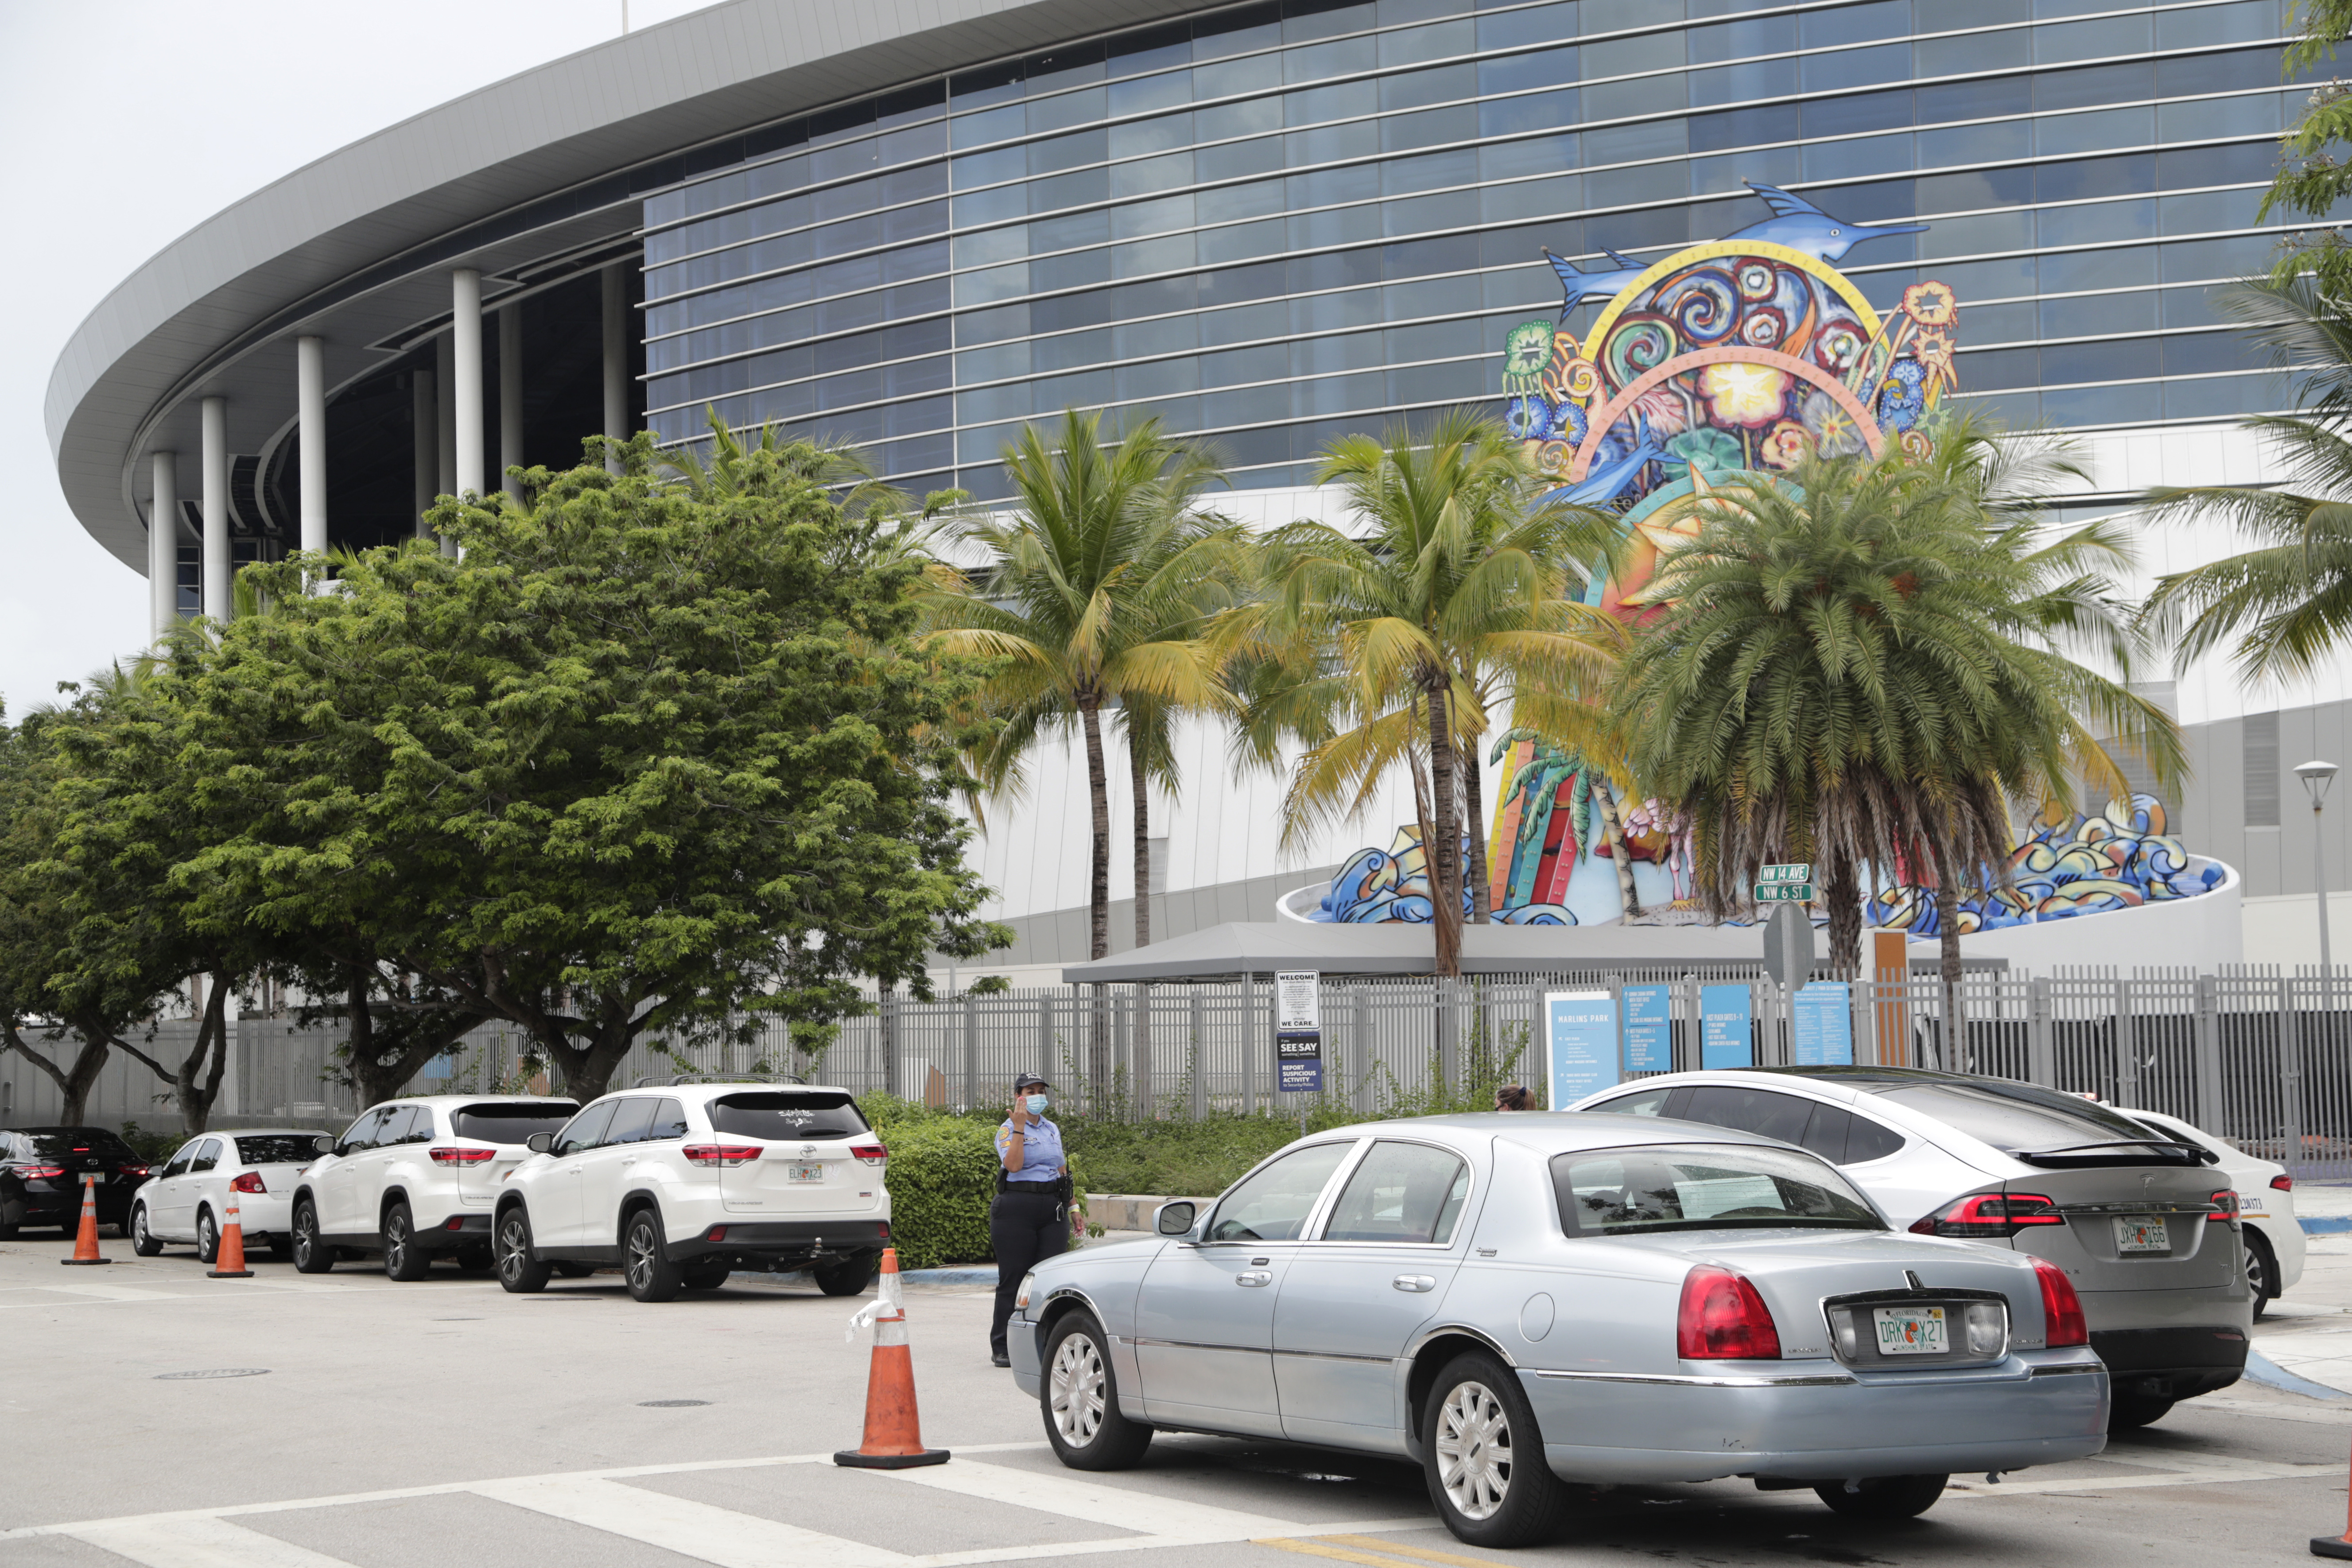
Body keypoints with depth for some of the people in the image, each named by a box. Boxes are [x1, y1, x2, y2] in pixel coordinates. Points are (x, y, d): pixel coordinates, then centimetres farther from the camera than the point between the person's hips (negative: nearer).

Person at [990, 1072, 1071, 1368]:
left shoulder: (1053, 1129, 17)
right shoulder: (1008, 1129, -1)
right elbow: (1013, 1165, -17)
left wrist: (1069, 1204, 19)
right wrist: (1019, 1128, -19)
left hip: (1053, 1208, 5)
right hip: (1017, 1207, -5)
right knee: (1013, 1278, -3)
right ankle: (1002, 1348, 4)